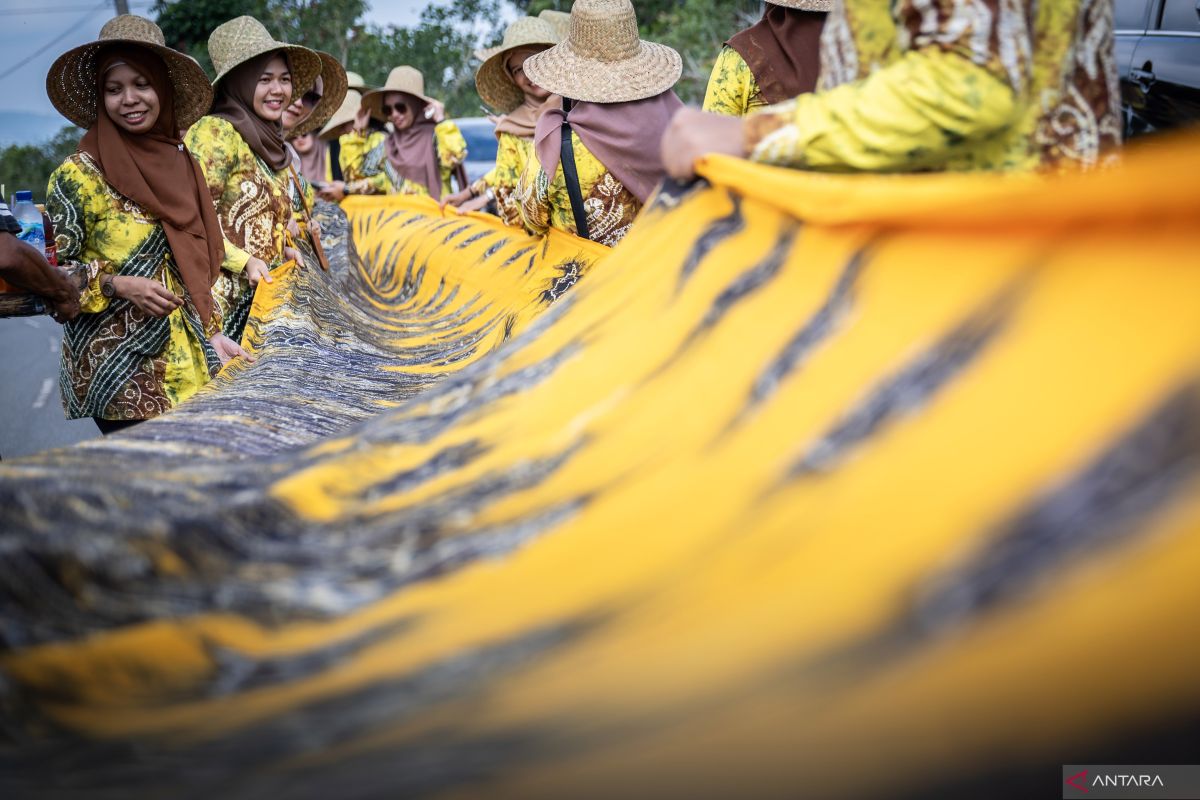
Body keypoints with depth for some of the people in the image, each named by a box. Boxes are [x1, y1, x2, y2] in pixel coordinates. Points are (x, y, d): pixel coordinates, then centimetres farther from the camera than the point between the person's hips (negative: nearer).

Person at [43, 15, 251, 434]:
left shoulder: (181, 163, 8)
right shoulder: (77, 174, -7)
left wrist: (212, 335, 8)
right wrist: (117, 285, -19)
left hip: (187, 365, 5)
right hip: (116, 369, -5)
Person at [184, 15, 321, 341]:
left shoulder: (271, 145, 16)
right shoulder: (215, 132, -8)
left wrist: (282, 250, 8)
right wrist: (244, 262, -18)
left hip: (263, 296, 8)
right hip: (223, 298, -7)